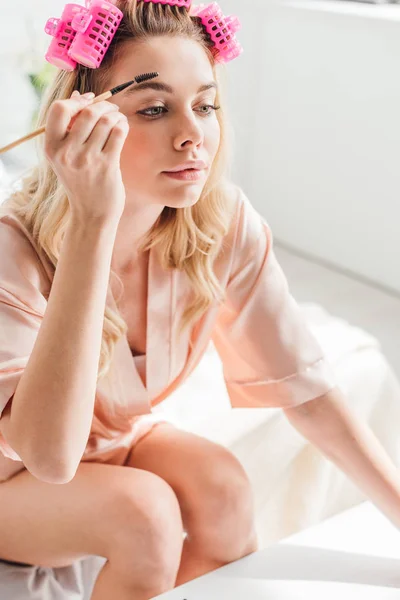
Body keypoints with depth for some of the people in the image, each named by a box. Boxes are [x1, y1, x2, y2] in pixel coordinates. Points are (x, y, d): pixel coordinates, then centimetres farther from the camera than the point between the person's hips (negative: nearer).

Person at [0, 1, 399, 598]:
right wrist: (93, 223, -49)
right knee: (145, 511, -30)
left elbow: (307, 390, -13)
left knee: (223, 486, -25)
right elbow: (51, 457, -44)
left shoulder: (225, 225, -20)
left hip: (120, 437, 4)